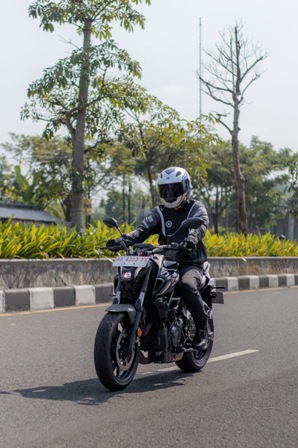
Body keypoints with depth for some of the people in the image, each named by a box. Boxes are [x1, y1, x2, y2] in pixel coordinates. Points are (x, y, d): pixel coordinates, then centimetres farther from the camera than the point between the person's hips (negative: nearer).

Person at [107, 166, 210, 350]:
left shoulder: (196, 208, 4)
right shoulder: (159, 212, 16)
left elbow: (201, 224, -18)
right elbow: (143, 229, -1)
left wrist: (191, 239, -42)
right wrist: (124, 240, -22)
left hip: (191, 264, -4)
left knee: (187, 285, -35)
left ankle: (202, 329, -16)